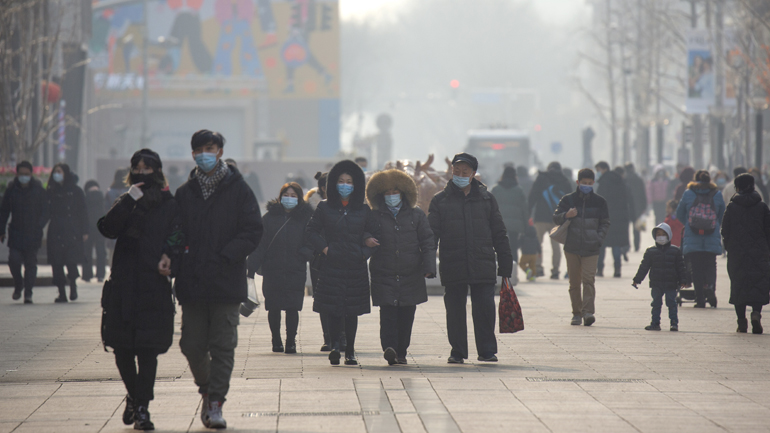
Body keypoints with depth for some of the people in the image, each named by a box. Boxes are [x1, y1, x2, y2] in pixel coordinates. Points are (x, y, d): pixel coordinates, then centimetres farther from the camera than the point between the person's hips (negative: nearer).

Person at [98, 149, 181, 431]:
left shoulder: (169, 205, 6)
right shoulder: (126, 203, 11)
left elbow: (177, 242, 3)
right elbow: (107, 228, -6)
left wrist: (168, 259, -15)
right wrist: (129, 201, -14)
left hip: (154, 287, -2)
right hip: (123, 286, 2)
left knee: (147, 349, -7)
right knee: (122, 349, 5)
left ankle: (141, 407, -3)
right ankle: (134, 396, 27)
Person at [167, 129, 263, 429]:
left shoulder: (238, 190, 1)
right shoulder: (185, 193, 11)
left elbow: (252, 232, -3)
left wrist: (225, 257, -14)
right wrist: (170, 255, -6)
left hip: (227, 282, -3)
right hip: (191, 281, 3)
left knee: (223, 345, -2)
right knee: (192, 345, 5)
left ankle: (215, 403, 3)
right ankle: (207, 390, 28)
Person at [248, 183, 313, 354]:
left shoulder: (305, 218, 6)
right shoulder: (270, 217, 6)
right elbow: (259, 243, 3)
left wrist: (303, 254, -13)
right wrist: (252, 268, -5)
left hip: (296, 271, -1)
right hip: (272, 270, 1)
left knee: (292, 308, -6)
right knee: (273, 308, 4)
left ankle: (291, 341, 4)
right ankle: (276, 341, 18)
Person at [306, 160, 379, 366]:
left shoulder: (363, 210, 8)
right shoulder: (325, 208, 5)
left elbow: (373, 234, 13)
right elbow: (312, 231, 9)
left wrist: (365, 252, -3)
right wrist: (324, 248, -4)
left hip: (356, 267, 1)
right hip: (332, 266, -1)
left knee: (352, 310, 4)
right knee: (334, 310, -9)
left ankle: (350, 351, 10)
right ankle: (335, 346, -5)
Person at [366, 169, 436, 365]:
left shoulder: (416, 215, 9)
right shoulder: (374, 216, 6)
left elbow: (427, 243, 7)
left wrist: (429, 267, -3)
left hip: (411, 275, 2)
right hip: (383, 274, -2)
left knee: (406, 315, 5)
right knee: (388, 312, -14)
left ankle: (401, 352, 14)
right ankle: (389, 348, -23)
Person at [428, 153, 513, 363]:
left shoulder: (486, 198, 10)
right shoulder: (440, 200, 7)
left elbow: (499, 233, 12)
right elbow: (431, 234, 5)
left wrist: (505, 264, 8)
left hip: (483, 266, 0)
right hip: (452, 266, 0)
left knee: (485, 308, -3)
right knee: (455, 310, 4)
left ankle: (487, 350, 8)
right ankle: (457, 352, 14)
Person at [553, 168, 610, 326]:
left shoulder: (599, 201, 7)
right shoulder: (568, 200, 6)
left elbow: (605, 224, 11)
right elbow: (556, 219, 5)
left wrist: (599, 239, -6)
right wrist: (566, 215, -17)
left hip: (591, 248, -1)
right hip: (572, 247, 1)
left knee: (588, 279, -15)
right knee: (574, 282, 5)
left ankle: (588, 312, -20)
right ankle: (577, 313, 12)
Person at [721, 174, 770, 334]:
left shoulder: (731, 207, -1)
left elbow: (725, 231, 1)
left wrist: (729, 248, 14)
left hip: (736, 253, 0)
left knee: (738, 286, 8)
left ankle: (742, 322, 4)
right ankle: (756, 312, -24)